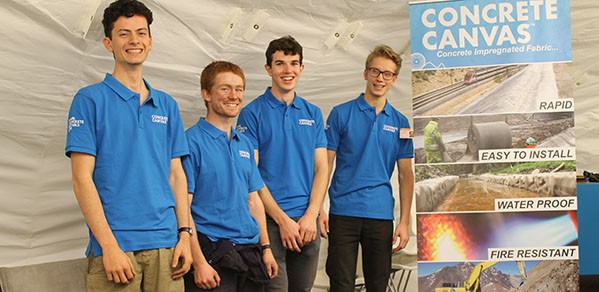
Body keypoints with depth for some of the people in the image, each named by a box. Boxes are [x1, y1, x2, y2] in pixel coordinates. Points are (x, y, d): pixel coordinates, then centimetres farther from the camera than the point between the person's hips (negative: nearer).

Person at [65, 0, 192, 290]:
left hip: (165, 244, 4)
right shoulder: (90, 100, -2)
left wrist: (184, 234, 4)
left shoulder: (167, 105, 13)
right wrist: (108, 245, -14)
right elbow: (82, 179, -7)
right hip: (116, 246, -4)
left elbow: (176, 174, 14)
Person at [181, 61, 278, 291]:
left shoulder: (245, 144, 14)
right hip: (212, 253, -7)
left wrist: (266, 248, 12)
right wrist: (199, 263, -19)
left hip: (250, 253, 7)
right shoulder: (192, 141, -8)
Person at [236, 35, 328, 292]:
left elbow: (321, 168, 8)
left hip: (307, 221, 4)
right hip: (270, 220, -4)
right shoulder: (253, 113, -2)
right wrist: (283, 220, -13)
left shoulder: (313, 114, 12)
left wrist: (311, 215, -6)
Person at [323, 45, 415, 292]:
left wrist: (404, 222, 1)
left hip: (381, 215, 3)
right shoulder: (341, 114, 1)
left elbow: (405, 175, 9)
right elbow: (325, 165, 0)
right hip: (344, 213, -3)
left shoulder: (400, 122, 8)